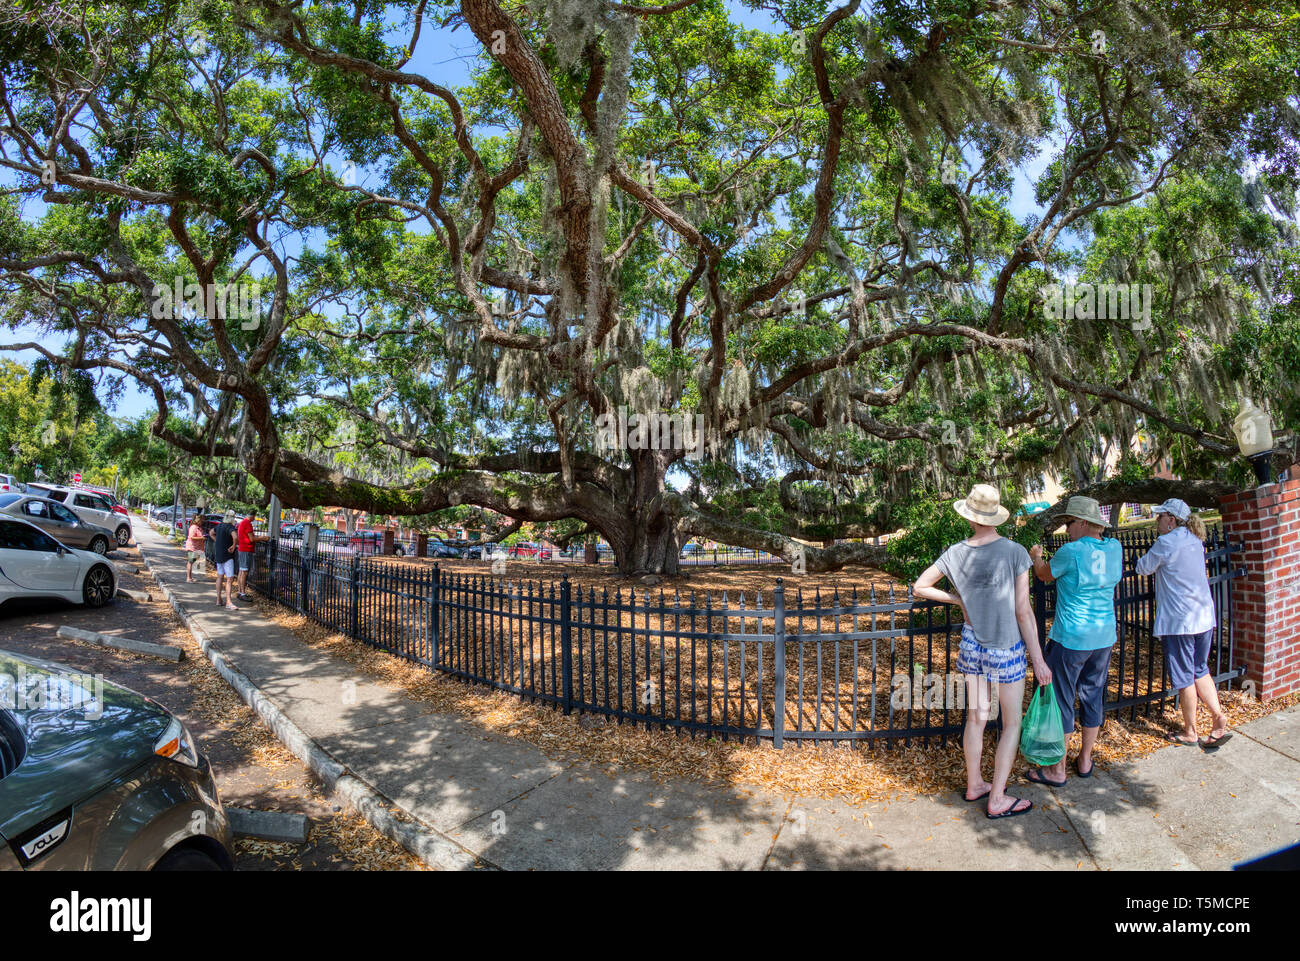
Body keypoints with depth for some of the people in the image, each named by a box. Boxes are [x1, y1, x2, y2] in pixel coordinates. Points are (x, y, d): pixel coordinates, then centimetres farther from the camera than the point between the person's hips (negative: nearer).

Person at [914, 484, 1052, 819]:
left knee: (976, 717, 18)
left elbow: (919, 587, 1)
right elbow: (1023, 611, -13)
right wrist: (1038, 659, -4)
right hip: (1005, 648, -4)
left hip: (971, 642, 4)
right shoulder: (1014, 552, -15)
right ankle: (997, 800, 19)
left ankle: (974, 785, 33)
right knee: (1012, 723, 12)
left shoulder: (956, 553, -5)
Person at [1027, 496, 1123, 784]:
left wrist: (1036, 556, 18)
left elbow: (1045, 575, -1)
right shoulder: (1114, 548, 0)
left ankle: (1057, 770, 13)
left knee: (1061, 700, 4)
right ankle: (1085, 761, 32)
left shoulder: (1071, 551, -19)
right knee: (1093, 696, 18)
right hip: (1104, 637, 7)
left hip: (1071, 639, -7)